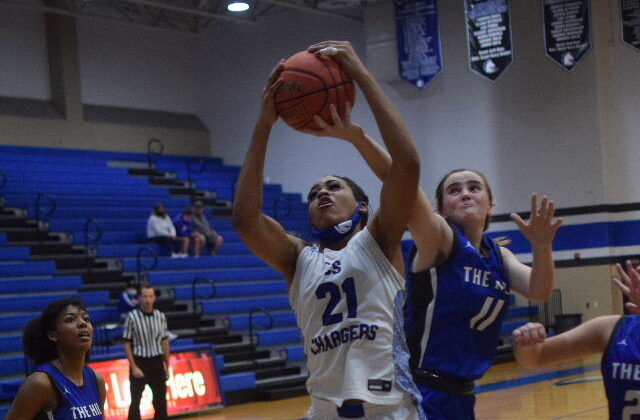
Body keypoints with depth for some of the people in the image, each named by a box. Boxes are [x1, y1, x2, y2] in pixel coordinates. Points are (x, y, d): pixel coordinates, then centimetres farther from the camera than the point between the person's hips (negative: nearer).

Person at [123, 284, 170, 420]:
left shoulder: (160, 316, 3)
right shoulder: (132, 317, -9)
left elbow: (164, 342, 10)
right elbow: (127, 344, -7)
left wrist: (167, 366, 9)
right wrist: (133, 367, -13)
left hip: (157, 362, 4)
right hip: (139, 362, -4)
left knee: (161, 400, 10)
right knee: (136, 401, 2)